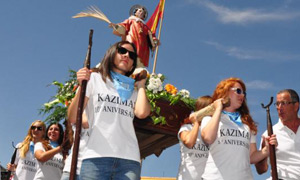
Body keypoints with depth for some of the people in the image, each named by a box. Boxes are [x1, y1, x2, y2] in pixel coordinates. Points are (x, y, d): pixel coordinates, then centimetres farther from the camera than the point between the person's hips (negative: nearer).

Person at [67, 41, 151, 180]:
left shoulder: (133, 90, 19)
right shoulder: (95, 79, 13)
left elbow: (142, 113, -4)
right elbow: (72, 118, 4)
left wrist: (141, 85, 13)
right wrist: (81, 86, -10)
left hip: (129, 159, 2)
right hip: (96, 157, -2)